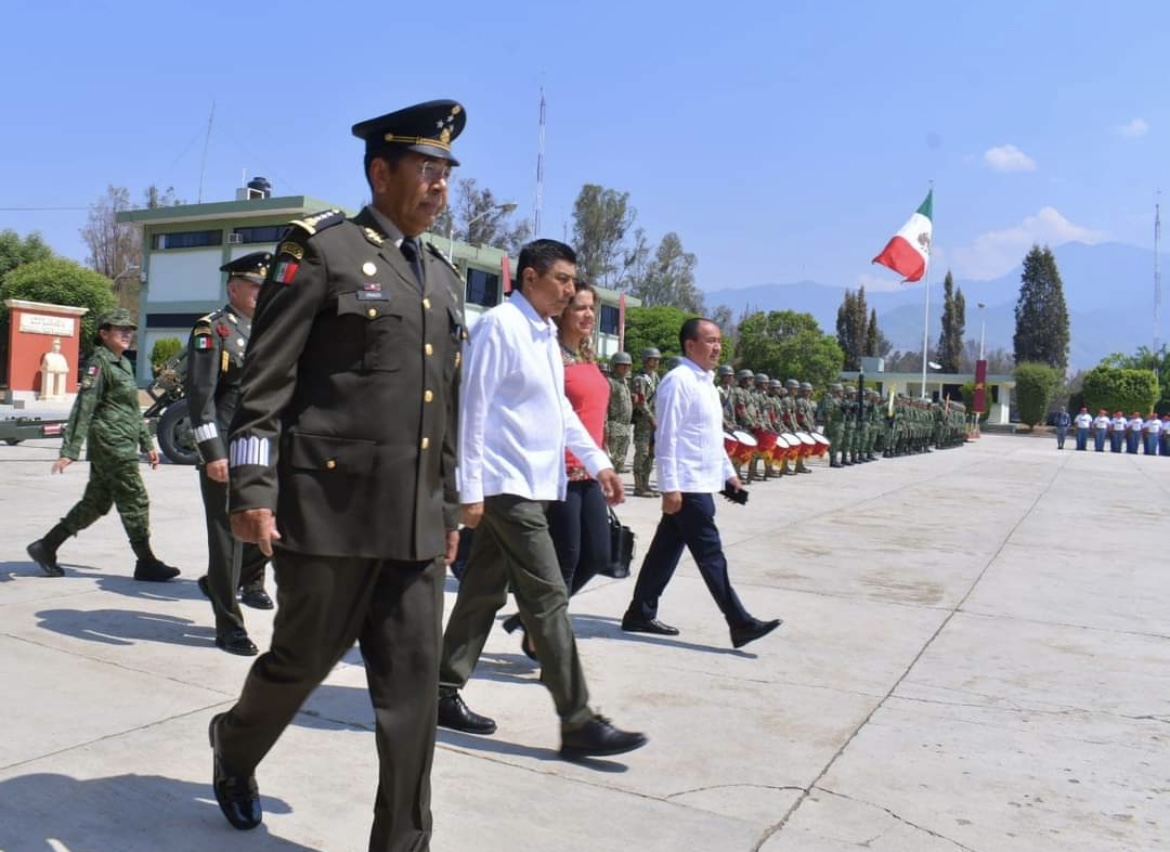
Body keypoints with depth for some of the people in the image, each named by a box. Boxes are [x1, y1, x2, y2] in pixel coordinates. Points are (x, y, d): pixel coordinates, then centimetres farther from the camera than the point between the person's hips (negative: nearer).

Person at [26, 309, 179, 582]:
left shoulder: (124, 363, 17)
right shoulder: (99, 362, -10)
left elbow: (133, 409, 24)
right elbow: (83, 407, -16)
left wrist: (147, 443, 23)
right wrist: (69, 451, -21)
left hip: (123, 444, 9)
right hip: (111, 444, -9)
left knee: (96, 503, 13)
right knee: (135, 501, -5)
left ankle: (46, 547, 22)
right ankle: (146, 563, 2)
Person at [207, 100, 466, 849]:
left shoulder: (442, 276, 16)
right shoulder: (321, 248, -3)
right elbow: (265, 380, -8)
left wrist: (449, 506, 16)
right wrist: (251, 489, -15)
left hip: (413, 520, 5)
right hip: (330, 506, -5)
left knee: (413, 683, 3)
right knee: (305, 659, 12)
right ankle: (235, 746, 44)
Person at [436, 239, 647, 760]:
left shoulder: (546, 334, 15)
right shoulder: (500, 325, -13)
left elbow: (560, 408, 23)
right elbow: (473, 408, -16)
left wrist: (597, 461, 19)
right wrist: (470, 488, -17)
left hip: (532, 484, 9)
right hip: (506, 485, -9)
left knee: (485, 591, 13)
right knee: (547, 598, -7)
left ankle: (445, 694, 24)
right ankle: (578, 722, 0)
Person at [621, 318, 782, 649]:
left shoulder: (706, 383, 16)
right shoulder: (678, 381, -14)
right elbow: (666, 437, -18)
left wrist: (729, 473, 22)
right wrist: (670, 487, -21)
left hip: (701, 484, 10)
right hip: (687, 485, -10)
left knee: (667, 549, 14)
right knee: (710, 555, -4)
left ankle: (640, 615, 22)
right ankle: (741, 624, 2)